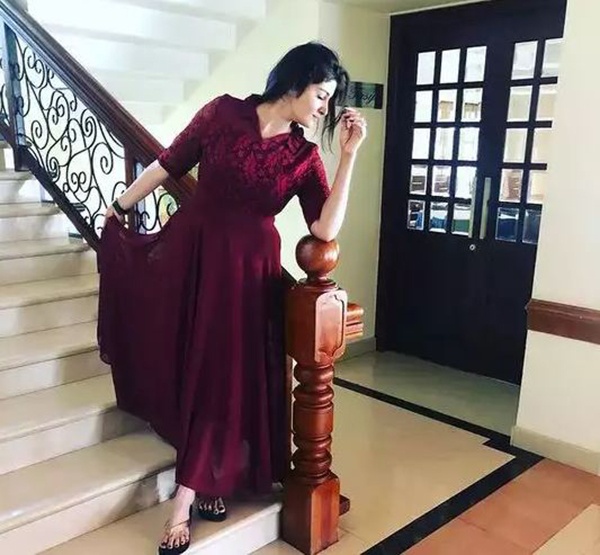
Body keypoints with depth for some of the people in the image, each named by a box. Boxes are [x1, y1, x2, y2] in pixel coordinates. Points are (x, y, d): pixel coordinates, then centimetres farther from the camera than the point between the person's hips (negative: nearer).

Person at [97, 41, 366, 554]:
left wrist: (349, 154, -15)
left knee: (222, 374, 2)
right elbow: (169, 164, 3)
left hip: (247, 268, 1)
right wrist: (119, 208, 12)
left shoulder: (305, 156, -1)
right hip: (187, 251, 0)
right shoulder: (223, 112, -4)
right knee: (175, 361, 6)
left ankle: (185, 498, 15)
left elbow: (326, 230, -13)